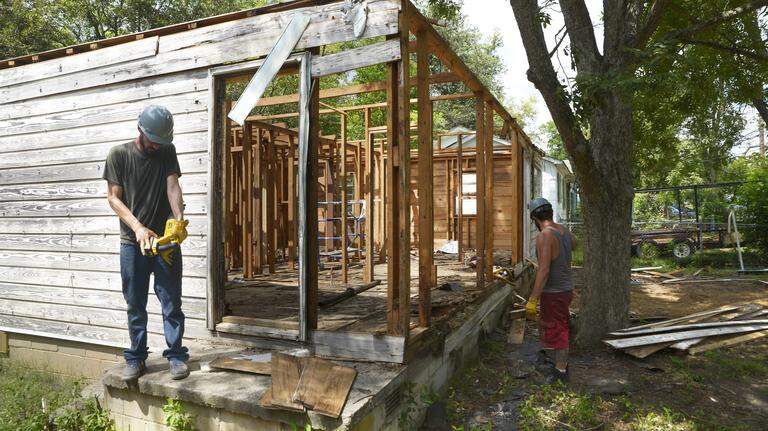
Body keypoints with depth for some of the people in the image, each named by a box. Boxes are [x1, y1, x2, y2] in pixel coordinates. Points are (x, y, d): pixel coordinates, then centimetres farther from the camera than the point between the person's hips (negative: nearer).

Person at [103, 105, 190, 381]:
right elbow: (113, 197, -4)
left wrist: (179, 219, -25)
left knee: (171, 302, 3)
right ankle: (136, 357, 21)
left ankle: (176, 355, 13)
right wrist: (138, 227, -18)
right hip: (132, 242, 0)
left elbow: (173, 186, -7)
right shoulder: (119, 155, -1)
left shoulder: (167, 152, 4)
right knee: (135, 305, 9)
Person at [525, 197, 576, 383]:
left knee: (556, 331, 6)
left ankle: (561, 371, 18)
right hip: (567, 287, 8)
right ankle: (562, 363, 37)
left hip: (553, 292, -8)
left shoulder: (544, 236, -24)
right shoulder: (563, 229, 1)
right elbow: (573, 244, 26)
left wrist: (533, 300, -27)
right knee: (561, 327, 22)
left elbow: (544, 270, -29)